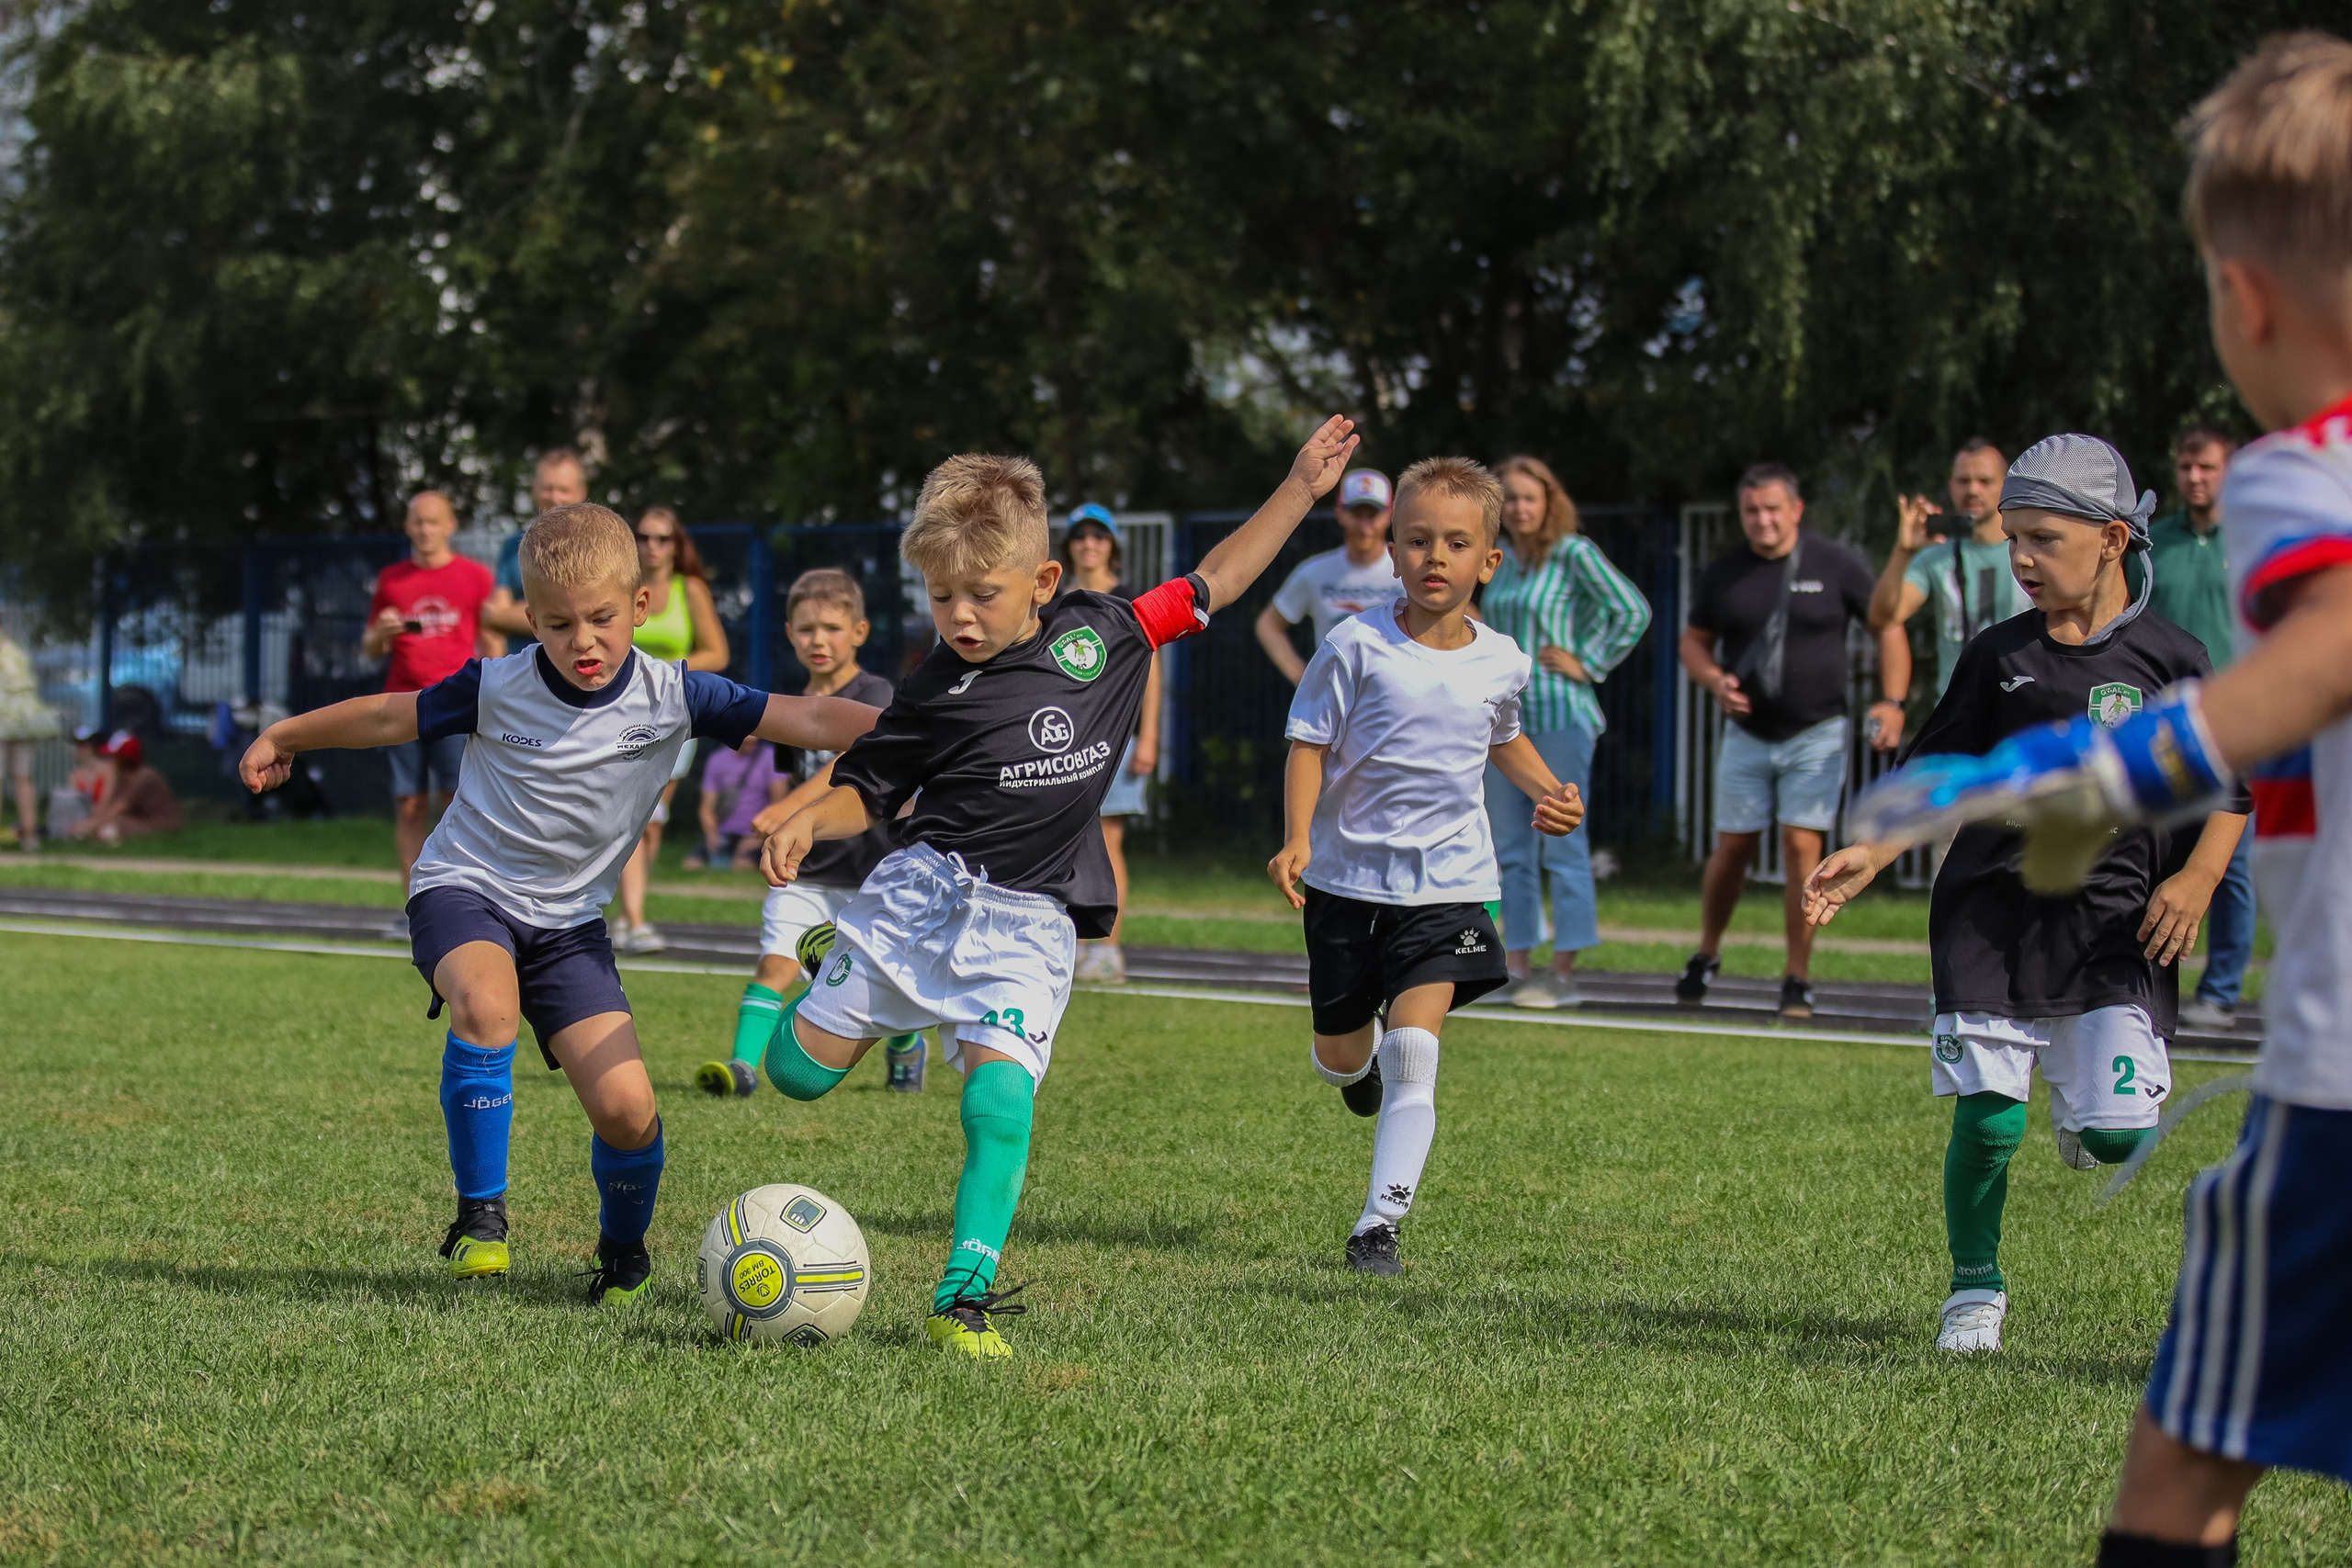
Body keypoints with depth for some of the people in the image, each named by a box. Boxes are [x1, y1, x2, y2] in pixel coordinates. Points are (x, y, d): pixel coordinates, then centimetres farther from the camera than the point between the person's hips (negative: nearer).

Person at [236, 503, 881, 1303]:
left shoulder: (673, 697, -10)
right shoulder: (496, 687, -12)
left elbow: (809, 719, -14)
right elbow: (390, 716, 3)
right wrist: (283, 737, 13)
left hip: (568, 918, 2)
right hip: (465, 887, -2)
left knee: (627, 1108, -12)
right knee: (486, 1003, -36)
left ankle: (623, 1252, 20)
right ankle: (480, 1216, -21)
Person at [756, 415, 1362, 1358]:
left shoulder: (1100, 636, 2)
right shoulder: (937, 691, -1)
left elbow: (1210, 584, 14)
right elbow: (866, 790, 8)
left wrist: (1301, 487, 13)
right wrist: (808, 823, -13)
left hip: (1029, 925, -1)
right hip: (924, 891, 1)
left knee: (1001, 1094, -20)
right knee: (799, 1072, 2)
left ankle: (963, 1299, -15)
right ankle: (833, 983, 38)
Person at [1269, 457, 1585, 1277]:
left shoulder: (1501, 662, 1)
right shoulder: (1359, 646, -10)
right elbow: (1310, 743, -6)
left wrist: (1549, 791, 6)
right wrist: (1297, 841, -20)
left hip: (1448, 882, 1)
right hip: (1349, 876, -1)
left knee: (1413, 1051, -14)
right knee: (1342, 1056, 12)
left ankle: (1380, 1222, -10)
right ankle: (1357, 1050, 52)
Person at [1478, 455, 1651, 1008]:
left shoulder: (1573, 553, -7)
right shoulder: (1498, 561, 13)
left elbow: (1633, 611, -11)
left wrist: (1588, 664, -11)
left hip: (1559, 717, -7)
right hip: (1503, 717, 7)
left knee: (1562, 843, -6)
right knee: (1510, 848, 8)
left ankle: (1565, 974, -5)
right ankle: (1514, 964, 13)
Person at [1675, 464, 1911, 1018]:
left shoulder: (1835, 566, -6)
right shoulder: (1723, 573, 1)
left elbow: (1889, 627, 0)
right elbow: (1693, 640, 11)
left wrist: (1892, 702, -11)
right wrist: (1714, 681, -11)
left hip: (1817, 736, -2)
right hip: (1747, 737, 3)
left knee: (1802, 848, -9)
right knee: (1732, 849, 6)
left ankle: (1798, 981, -2)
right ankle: (1706, 958, 27)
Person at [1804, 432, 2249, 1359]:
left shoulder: (2170, 660, 1)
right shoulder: (1998, 656, 6)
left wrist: (2197, 878, -9)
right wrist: (1870, 855, -3)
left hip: (2117, 918, -1)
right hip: (1995, 909, 1)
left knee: (2118, 1135, -8)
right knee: (1986, 1118, -7)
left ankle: (2080, 1104, 29)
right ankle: (1975, 1286, 14)